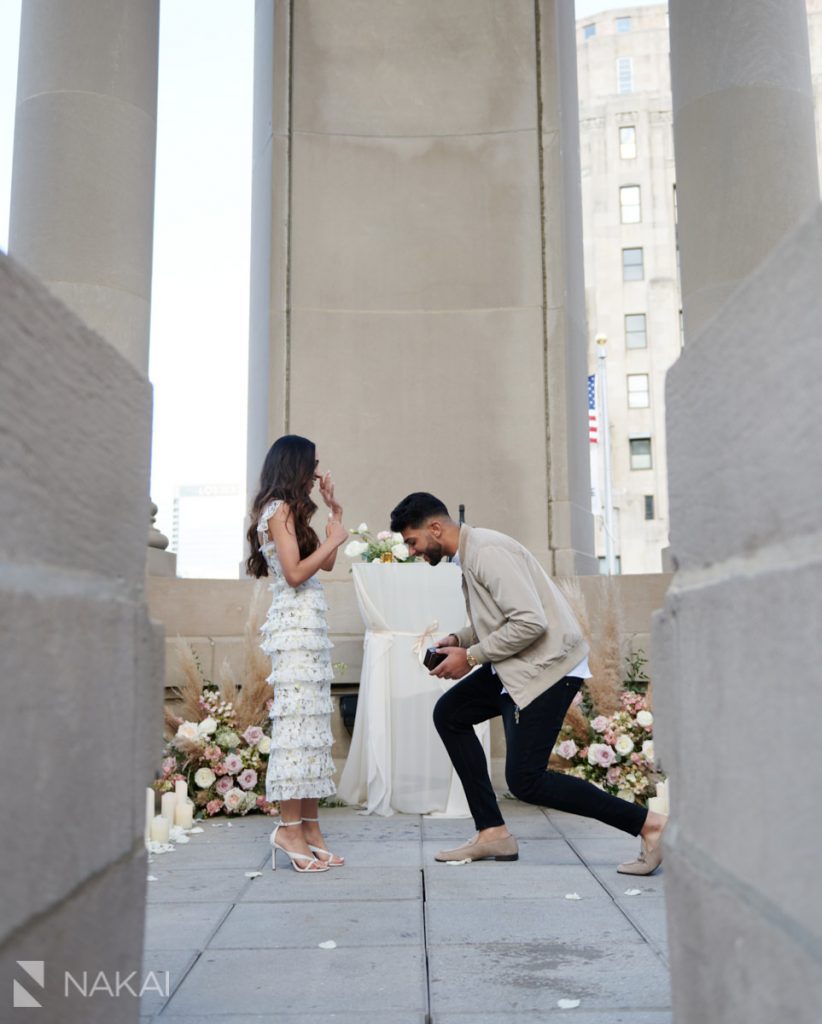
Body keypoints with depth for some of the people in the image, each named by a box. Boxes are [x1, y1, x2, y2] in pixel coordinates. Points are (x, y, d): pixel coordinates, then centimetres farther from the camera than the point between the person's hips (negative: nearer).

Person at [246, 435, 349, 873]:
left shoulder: (290, 511, 21)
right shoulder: (279, 509, -7)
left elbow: (326, 565, 22)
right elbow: (295, 573, -16)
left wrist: (334, 512, 21)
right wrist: (333, 539, -6)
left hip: (308, 627, 10)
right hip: (295, 627, -10)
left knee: (313, 722, 6)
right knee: (297, 720, -10)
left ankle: (309, 827, 9)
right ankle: (289, 826, -6)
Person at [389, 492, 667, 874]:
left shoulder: (487, 552, -19)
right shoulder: (469, 553, 12)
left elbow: (530, 622, -28)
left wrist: (470, 656, -18)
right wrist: (457, 639, 3)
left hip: (549, 664, -10)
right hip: (519, 666, 10)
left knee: (525, 779, -9)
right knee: (449, 714, 10)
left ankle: (647, 823, -2)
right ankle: (492, 833, 13)